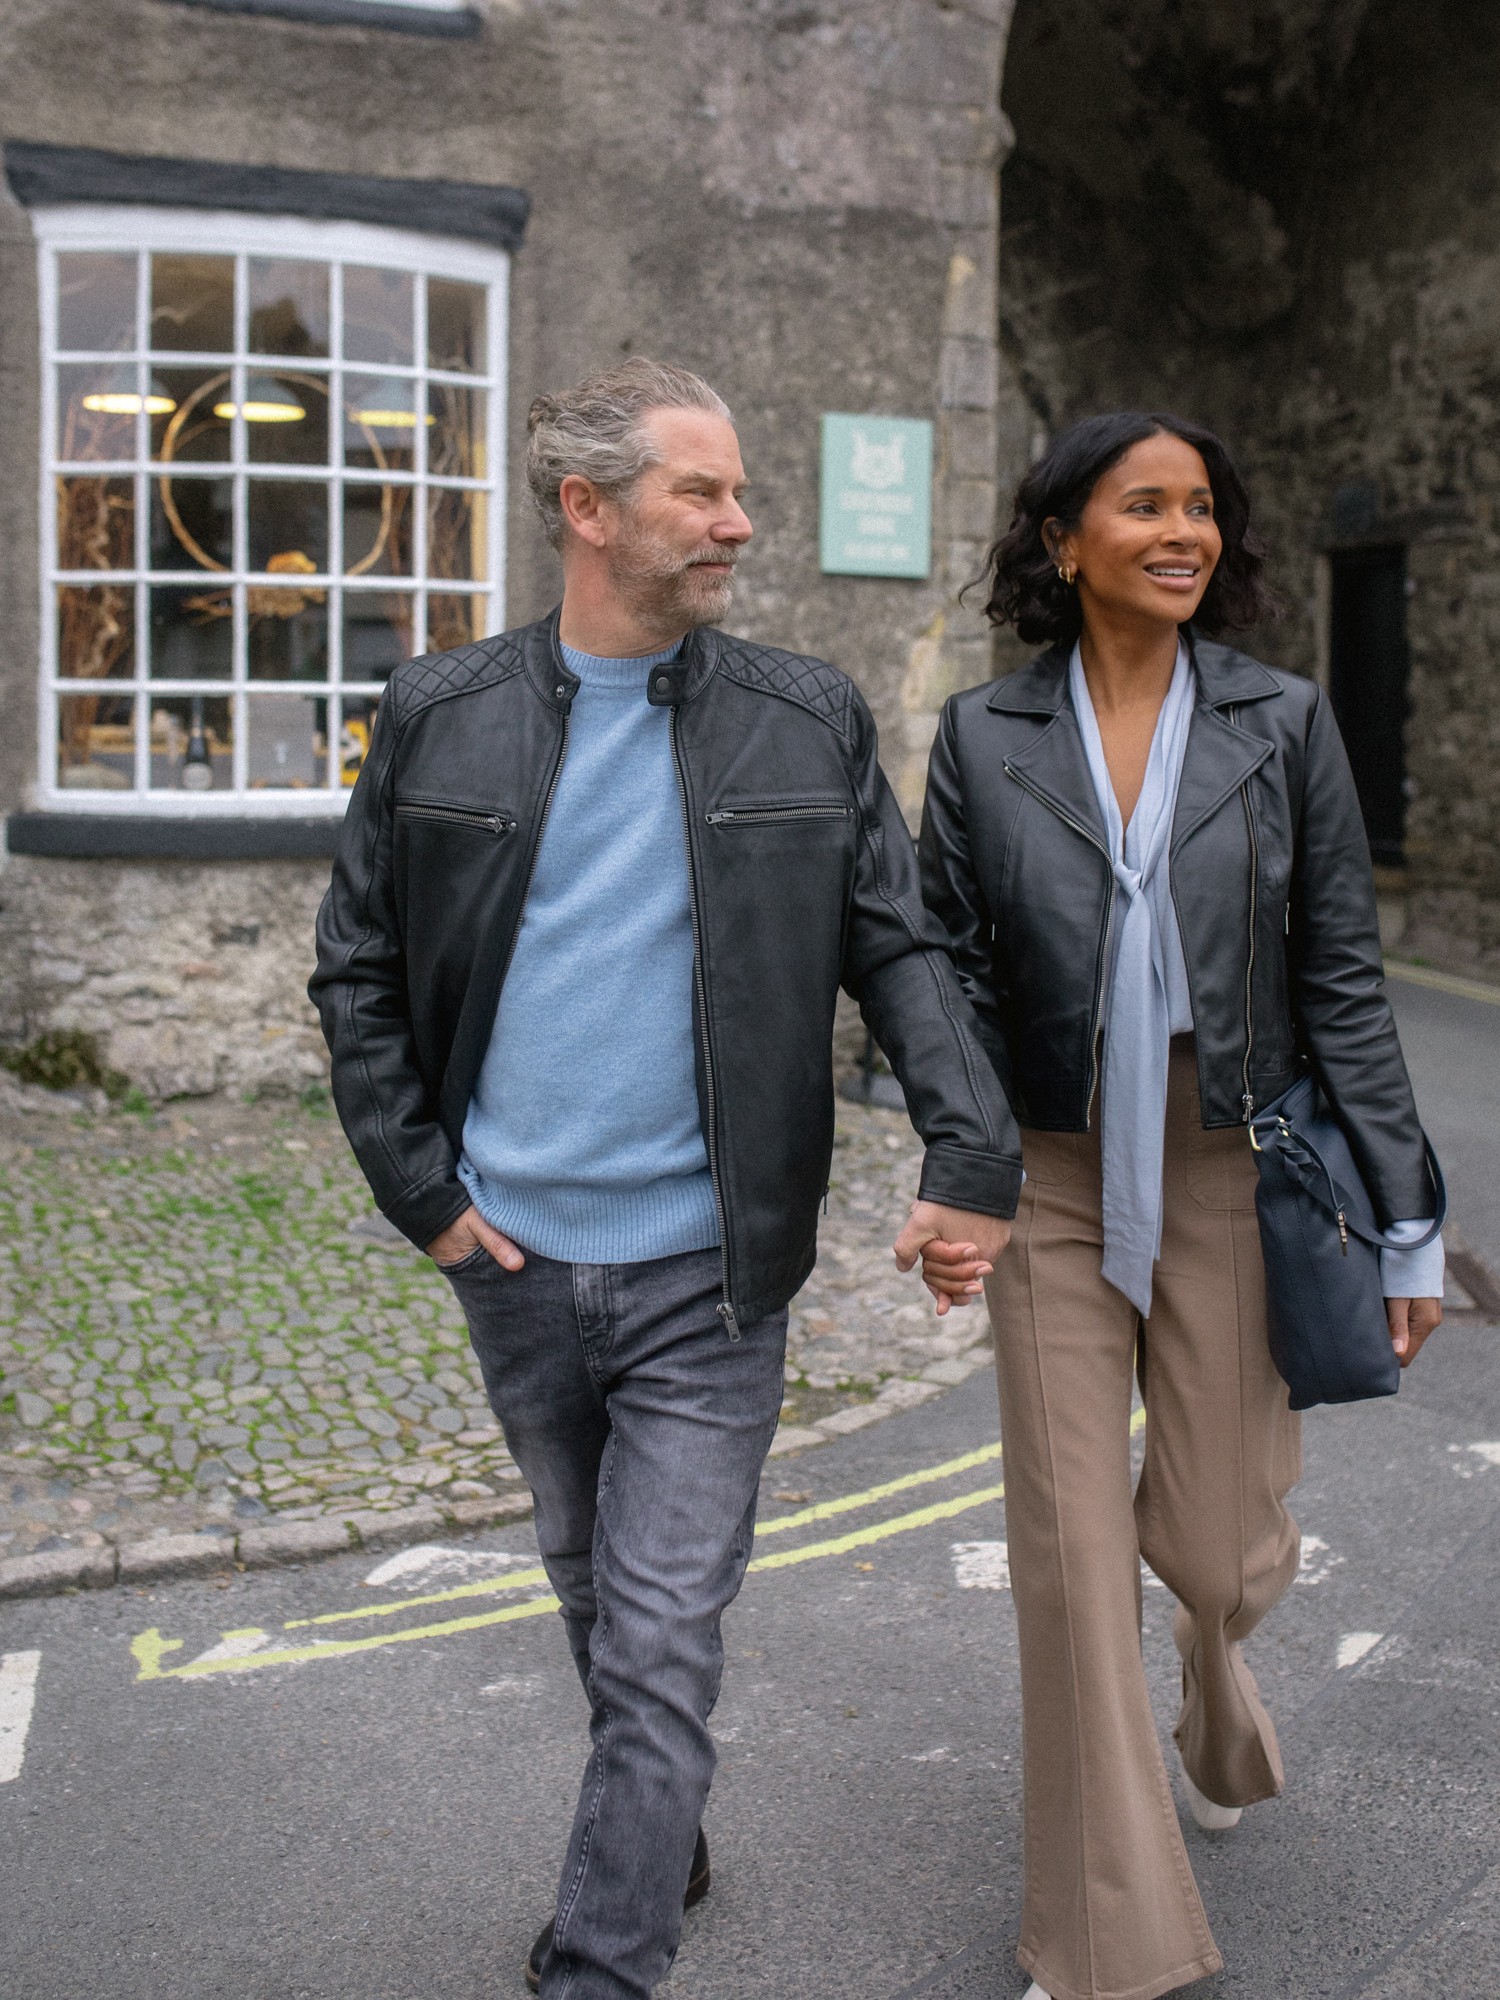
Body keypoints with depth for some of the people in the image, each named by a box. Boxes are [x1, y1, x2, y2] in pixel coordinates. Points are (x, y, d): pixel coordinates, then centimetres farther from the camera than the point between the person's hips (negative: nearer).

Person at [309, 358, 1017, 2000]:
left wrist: (973, 1157, -13)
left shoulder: (810, 722, -1)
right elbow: (356, 969, 5)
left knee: (659, 1655, -2)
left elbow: (901, 952, -1)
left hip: (706, 1275, -2)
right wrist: (420, 1186, -2)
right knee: (593, 1596, 22)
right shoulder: (437, 717, 0)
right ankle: (668, 1836, 47)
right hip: (513, 1262, 3)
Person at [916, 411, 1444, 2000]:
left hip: (1232, 1183, 0)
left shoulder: (1281, 723, -1)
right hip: (1055, 1191, 0)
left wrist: (1405, 1218, -1)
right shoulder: (984, 737, -1)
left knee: (1215, 1542, 6)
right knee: (1071, 1551, 2)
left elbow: (1342, 979, 0)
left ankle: (1215, 1653, 48)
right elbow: (947, 976, 1)